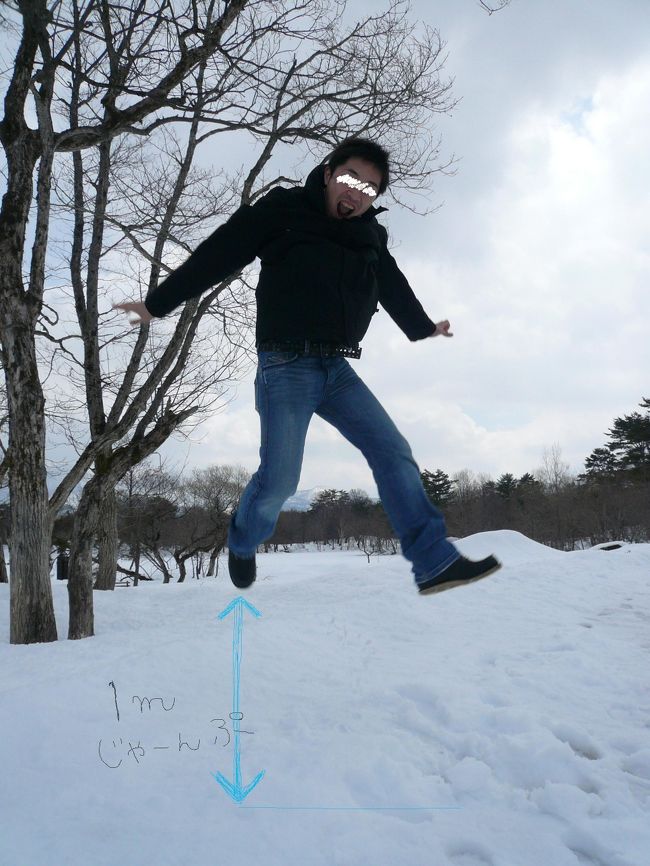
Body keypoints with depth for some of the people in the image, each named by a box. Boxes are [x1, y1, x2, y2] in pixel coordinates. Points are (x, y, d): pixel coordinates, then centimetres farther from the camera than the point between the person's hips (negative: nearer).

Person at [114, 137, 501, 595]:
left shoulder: (371, 237, 13)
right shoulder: (283, 210, -2)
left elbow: (393, 287, 30)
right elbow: (216, 255, -1)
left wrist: (424, 327, 45)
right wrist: (158, 303, 2)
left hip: (337, 368, 6)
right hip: (286, 364, -5)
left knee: (394, 452, -6)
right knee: (280, 478, -10)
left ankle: (435, 561, -5)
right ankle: (242, 544, 22)